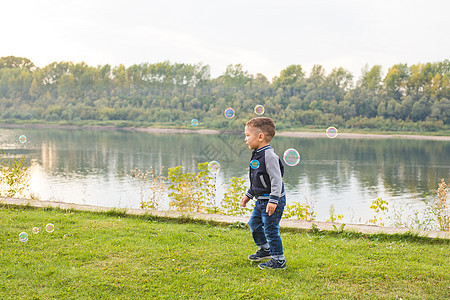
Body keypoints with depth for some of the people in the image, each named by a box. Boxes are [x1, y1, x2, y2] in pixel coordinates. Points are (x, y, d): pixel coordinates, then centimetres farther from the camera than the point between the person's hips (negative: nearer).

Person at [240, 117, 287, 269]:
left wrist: (273, 200, -28)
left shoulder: (269, 155, -20)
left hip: (273, 200, -10)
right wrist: (248, 195, 26)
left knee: (270, 229, -4)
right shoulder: (257, 155, 11)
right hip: (261, 200, 10)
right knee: (254, 223, 20)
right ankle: (265, 249, 39)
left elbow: (276, 179, -24)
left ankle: (278, 260, 8)